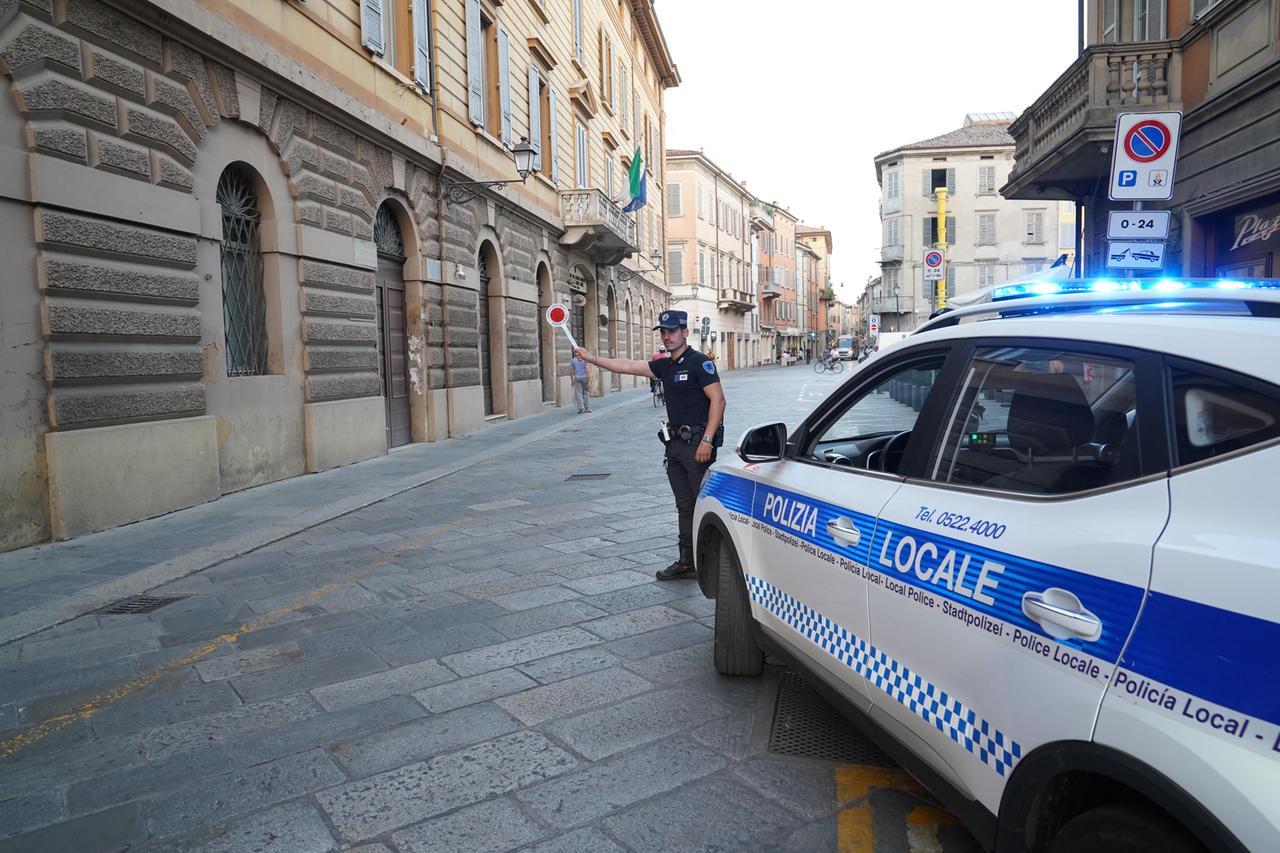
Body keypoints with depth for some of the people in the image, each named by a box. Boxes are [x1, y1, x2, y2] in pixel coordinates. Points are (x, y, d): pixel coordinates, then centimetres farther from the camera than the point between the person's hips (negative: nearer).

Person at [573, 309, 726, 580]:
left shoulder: (699, 362, -9)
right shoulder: (665, 366, 15)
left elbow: (718, 400, -15)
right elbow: (627, 366, 17)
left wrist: (707, 440, -21)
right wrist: (591, 357, 16)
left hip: (698, 443, -8)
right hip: (675, 444, 8)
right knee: (685, 506, 12)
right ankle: (687, 562, 18)